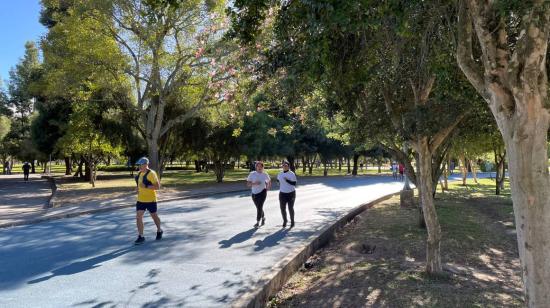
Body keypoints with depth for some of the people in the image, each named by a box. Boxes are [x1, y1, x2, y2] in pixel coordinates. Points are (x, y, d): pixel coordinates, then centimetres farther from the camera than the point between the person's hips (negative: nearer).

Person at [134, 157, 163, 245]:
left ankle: (159, 231, 35)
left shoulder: (151, 173, -15)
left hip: (150, 200, -6)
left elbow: (158, 186, -19)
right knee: (138, 217, -5)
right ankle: (141, 237, 1)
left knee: (154, 216, 11)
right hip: (140, 200, 6)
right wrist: (138, 189, 6)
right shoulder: (139, 173, 8)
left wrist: (146, 186, -27)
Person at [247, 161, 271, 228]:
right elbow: (248, 184, -8)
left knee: (259, 207, -12)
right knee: (258, 207, 15)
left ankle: (257, 222, -3)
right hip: (254, 193, 2)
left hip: (262, 192, -2)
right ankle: (263, 217, 42)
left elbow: (269, 180, 19)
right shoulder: (252, 174, -6)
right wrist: (254, 183, -23)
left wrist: (267, 187, 12)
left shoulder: (265, 174, -2)